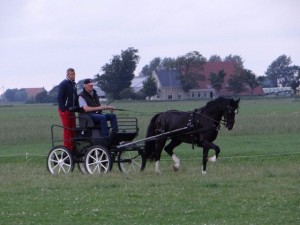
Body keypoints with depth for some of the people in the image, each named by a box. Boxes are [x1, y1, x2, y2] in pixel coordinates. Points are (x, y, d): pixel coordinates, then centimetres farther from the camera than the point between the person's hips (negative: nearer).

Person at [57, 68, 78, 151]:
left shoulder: (74, 84, 16)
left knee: (73, 129, 8)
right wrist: (63, 109, -18)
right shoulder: (63, 84, -10)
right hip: (65, 110, -8)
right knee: (67, 130, -8)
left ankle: (73, 148, 12)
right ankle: (67, 148, -6)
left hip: (72, 110, 8)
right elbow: (59, 98, -14)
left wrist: (77, 107, 12)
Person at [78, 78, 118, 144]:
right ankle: (105, 138, -43)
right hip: (89, 115, -8)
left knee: (113, 115, -16)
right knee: (103, 117, -35)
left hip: (98, 114, 8)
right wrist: (98, 108, -23)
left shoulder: (94, 94, 22)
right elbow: (86, 109, -15)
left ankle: (115, 133, -30)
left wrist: (107, 107, 7)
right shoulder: (82, 96, -2)